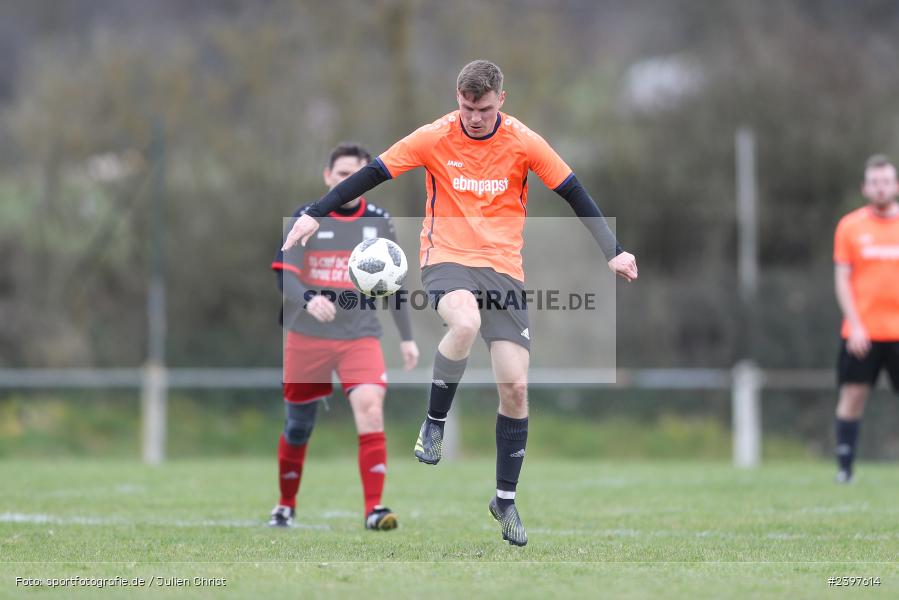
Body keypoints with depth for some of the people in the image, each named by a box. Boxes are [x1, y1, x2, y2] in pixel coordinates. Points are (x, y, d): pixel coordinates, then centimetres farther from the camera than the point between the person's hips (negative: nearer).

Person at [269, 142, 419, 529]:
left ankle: (374, 509, -22)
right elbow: (283, 272, -12)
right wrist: (308, 299, -33)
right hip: (306, 336, -1)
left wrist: (406, 337, 15)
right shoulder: (305, 219, -3)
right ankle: (286, 506, 29)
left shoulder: (379, 222, 6)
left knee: (370, 408, -21)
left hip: (360, 336, 1)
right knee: (298, 425, 7)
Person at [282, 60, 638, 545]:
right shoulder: (434, 138, -6)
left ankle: (506, 499, 12)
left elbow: (574, 194, 2)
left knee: (515, 386, -6)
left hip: (504, 268, 2)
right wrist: (315, 214, -7)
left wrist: (614, 251, -4)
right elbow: (372, 174, -3)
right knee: (465, 323, -38)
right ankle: (435, 422, -12)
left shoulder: (524, 142, -3)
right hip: (447, 259, -2)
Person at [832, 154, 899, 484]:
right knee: (853, 395, -2)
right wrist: (855, 324, -8)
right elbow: (842, 279, 2)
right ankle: (844, 467, 2)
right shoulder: (850, 227, 4)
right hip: (862, 330, -1)